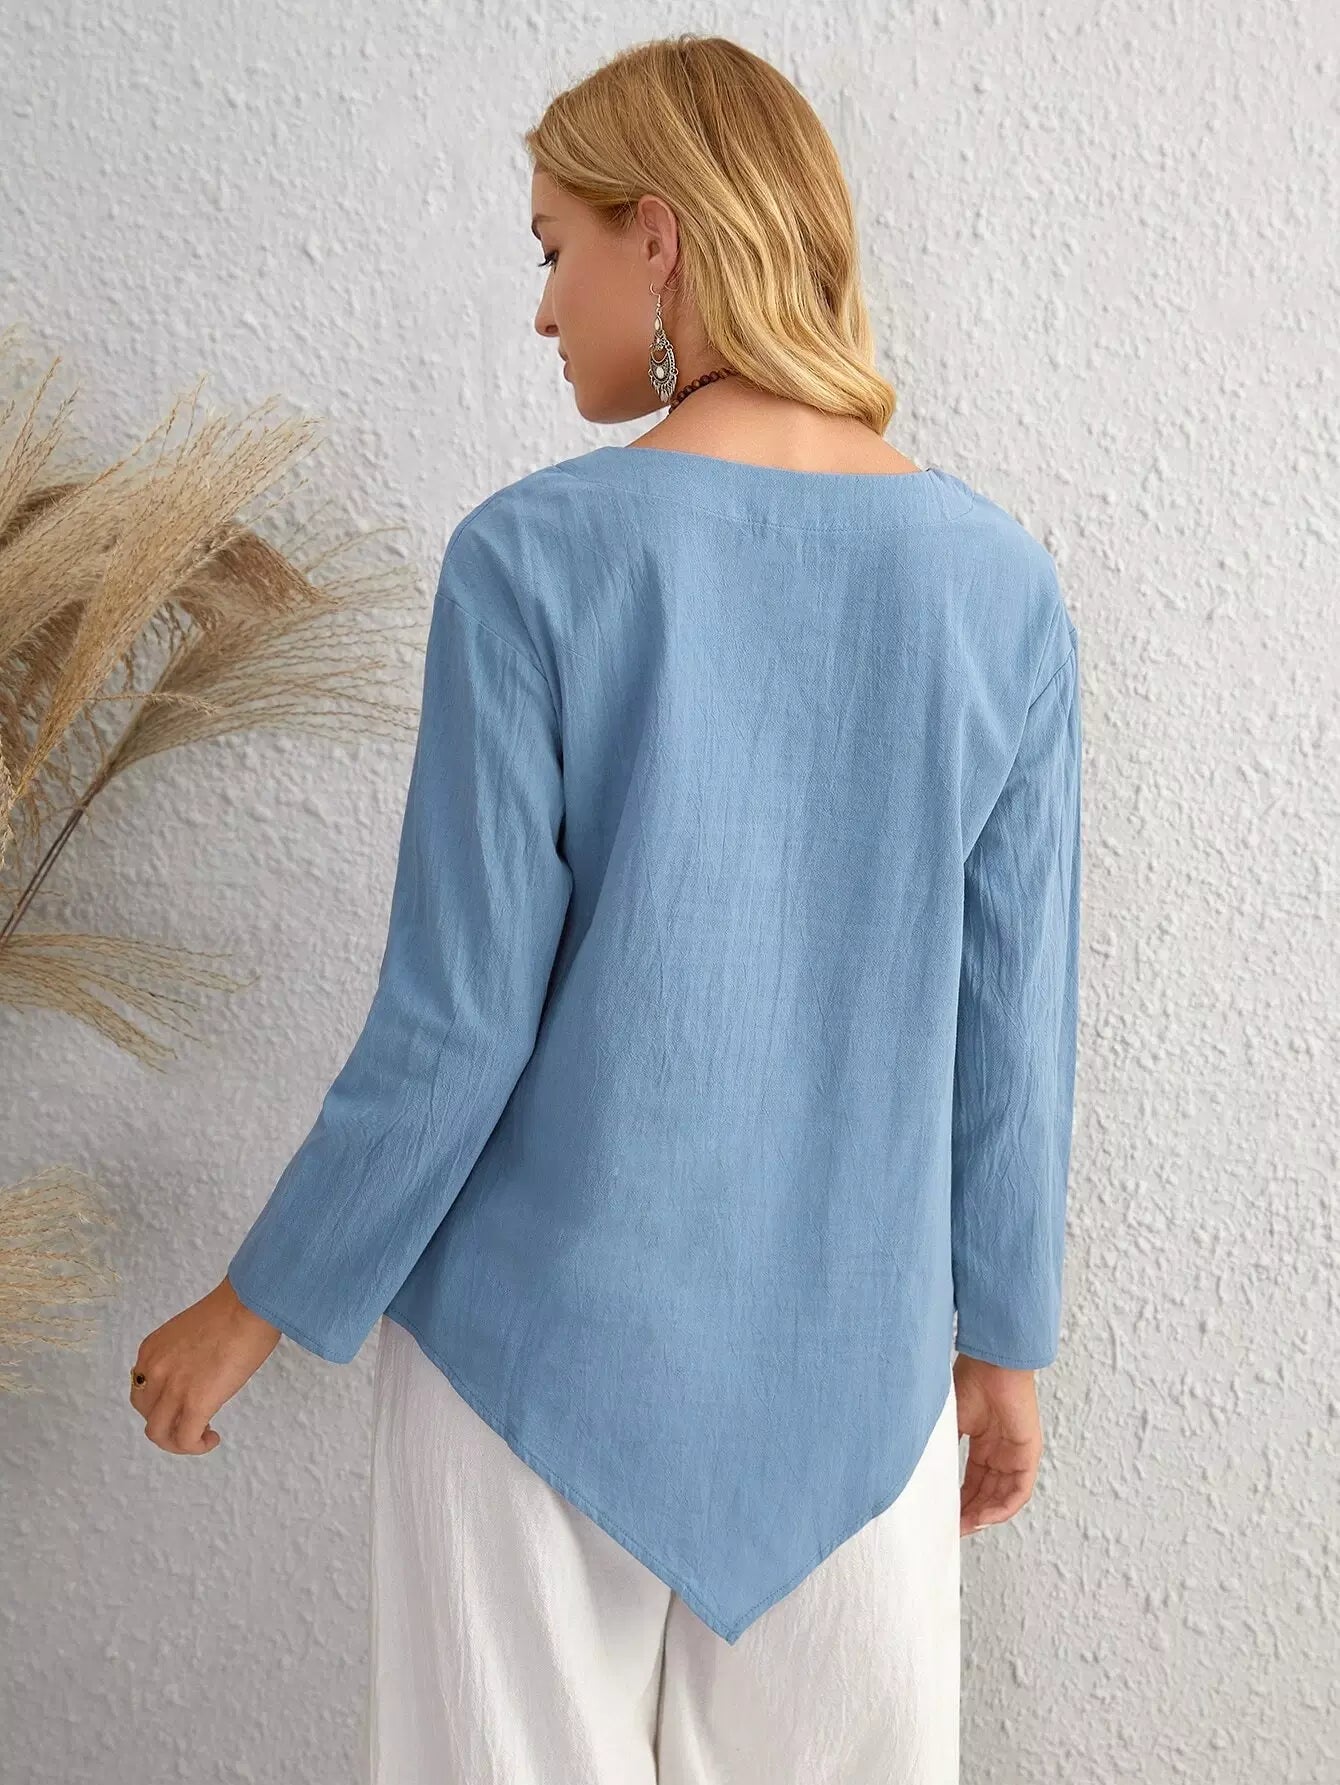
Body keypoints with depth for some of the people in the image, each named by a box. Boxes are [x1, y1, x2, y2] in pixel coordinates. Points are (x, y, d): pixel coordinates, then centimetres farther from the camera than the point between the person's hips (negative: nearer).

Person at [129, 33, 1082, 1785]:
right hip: (846, 1365, 3)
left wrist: (254, 1309, 0)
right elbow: (1011, 1027, -2)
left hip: (550, 1343, -3)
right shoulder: (1002, 585, -6)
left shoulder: (535, 556, -16)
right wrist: (1006, 1336, 12)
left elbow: (456, 1023, -15)